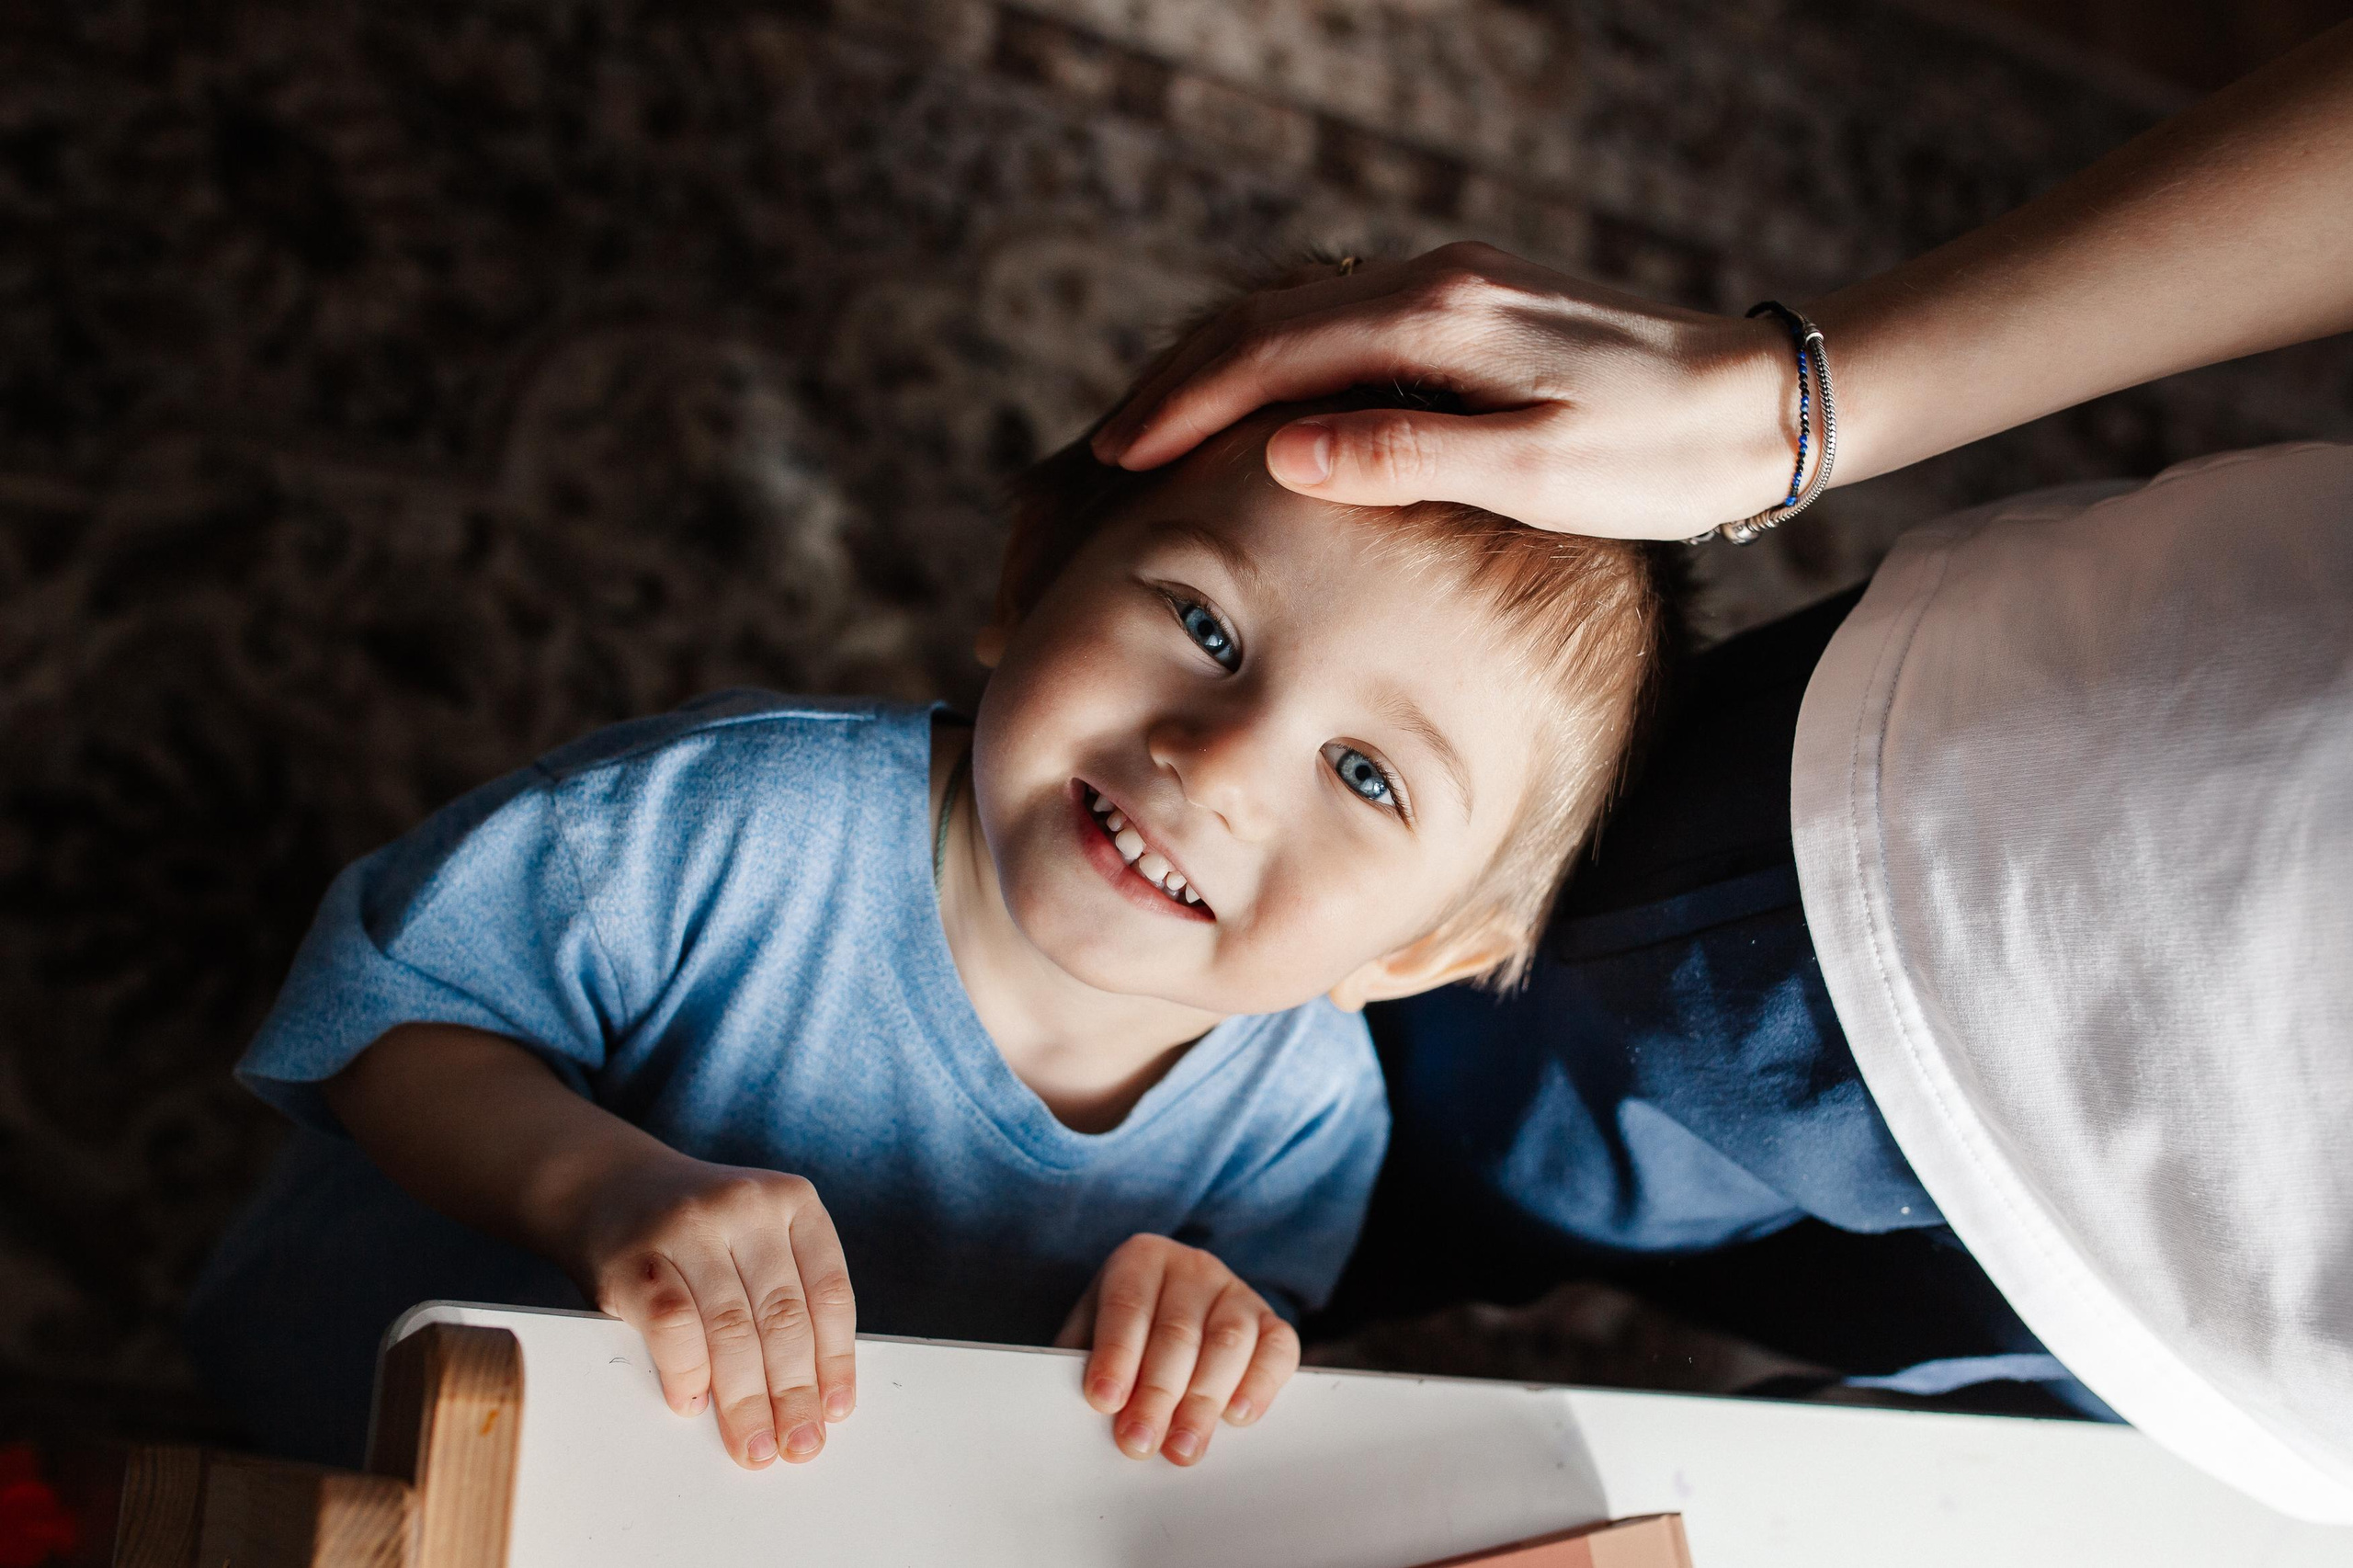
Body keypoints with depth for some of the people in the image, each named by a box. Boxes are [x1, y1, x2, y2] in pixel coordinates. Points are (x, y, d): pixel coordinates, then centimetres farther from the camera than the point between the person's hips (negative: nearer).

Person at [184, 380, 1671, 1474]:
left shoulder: (1308, 1120, -16)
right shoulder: (734, 824, -28)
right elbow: (394, 991, -16)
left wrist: (1208, 1333, -26)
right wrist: (607, 1185, -34)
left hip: (809, 1531, 2)